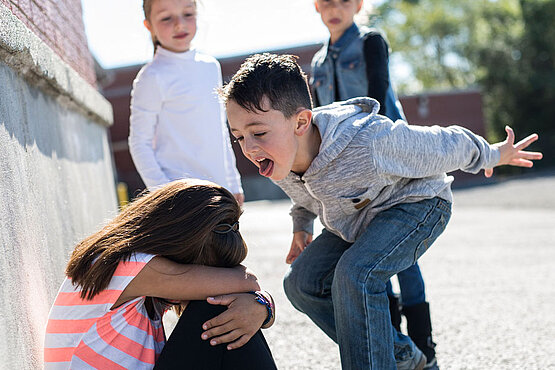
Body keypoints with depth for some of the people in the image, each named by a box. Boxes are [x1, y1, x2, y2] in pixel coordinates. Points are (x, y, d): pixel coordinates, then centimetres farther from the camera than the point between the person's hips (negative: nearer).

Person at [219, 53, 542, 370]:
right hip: (356, 219, 8)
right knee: (301, 283, -2)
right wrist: (301, 225, 11)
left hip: (417, 204, -8)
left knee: (355, 274, -32)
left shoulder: (369, 145, -41)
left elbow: (446, 146, -21)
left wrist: (493, 155, -5)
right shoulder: (278, 156, -19)